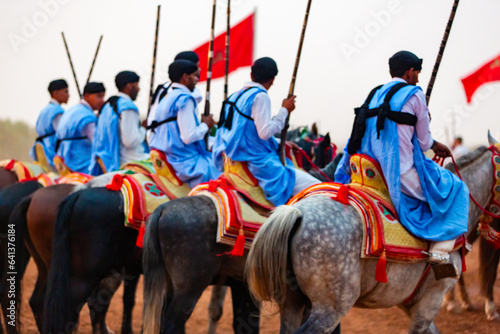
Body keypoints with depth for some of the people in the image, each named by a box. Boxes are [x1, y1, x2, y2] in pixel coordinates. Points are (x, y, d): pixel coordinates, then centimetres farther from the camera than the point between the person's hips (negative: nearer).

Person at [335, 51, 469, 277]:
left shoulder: (375, 95, 16)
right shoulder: (414, 94, -5)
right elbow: (424, 142, -3)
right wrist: (435, 145, 21)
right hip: (403, 176, -7)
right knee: (455, 189, 10)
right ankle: (440, 250, -5)